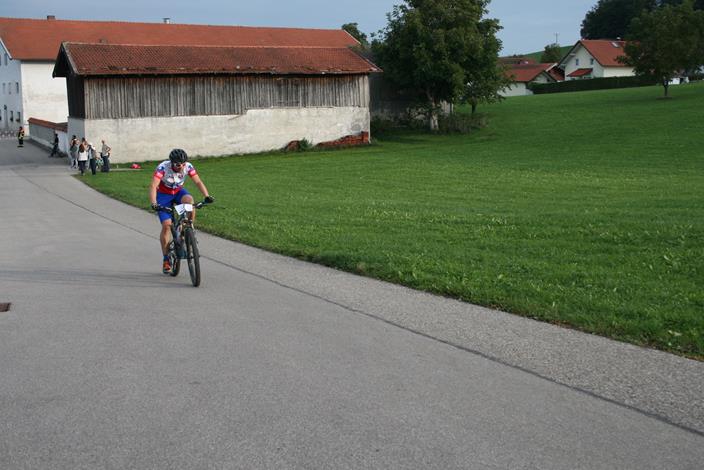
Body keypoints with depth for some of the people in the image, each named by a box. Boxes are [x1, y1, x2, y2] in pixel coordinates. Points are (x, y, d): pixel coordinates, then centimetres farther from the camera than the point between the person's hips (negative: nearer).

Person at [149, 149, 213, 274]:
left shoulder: (188, 166, -21)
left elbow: (198, 182, -21)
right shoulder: (163, 167, -30)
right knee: (166, 225, -13)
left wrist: (206, 196, -37)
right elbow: (153, 186, -38)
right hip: (163, 194, -2)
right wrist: (153, 203, -52)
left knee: (189, 200, -34)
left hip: (178, 191, 2)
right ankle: (166, 260, -1)